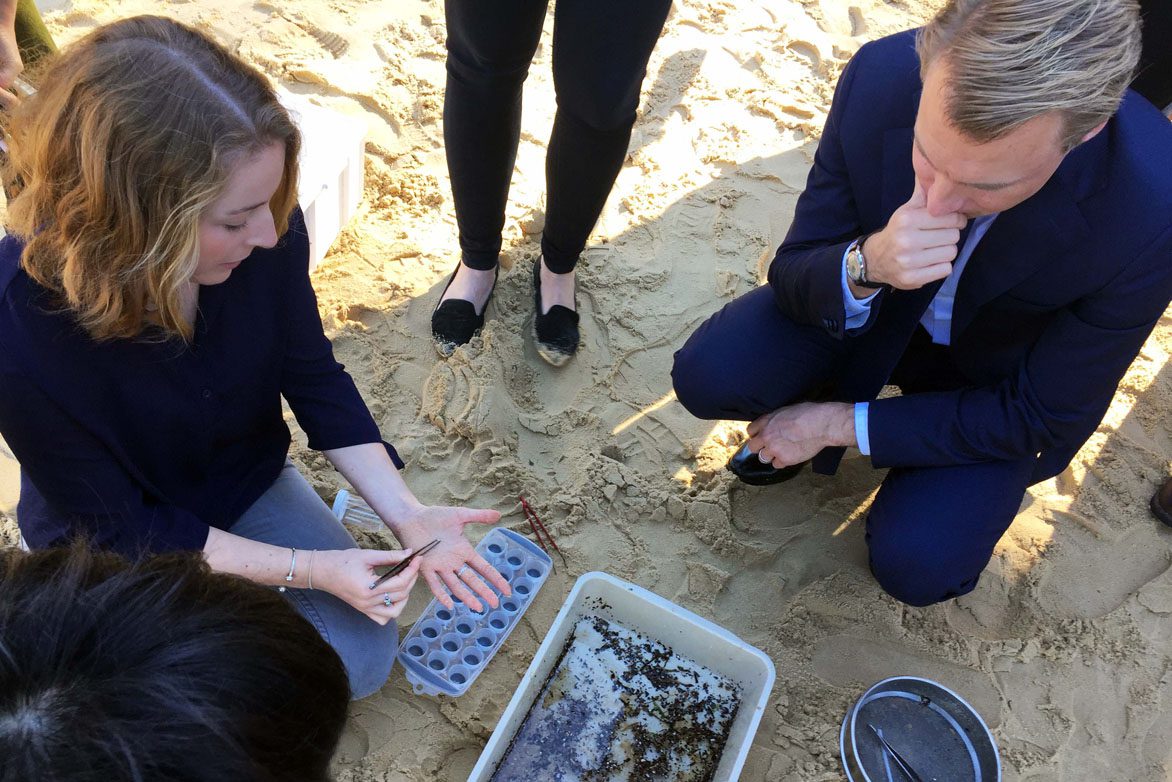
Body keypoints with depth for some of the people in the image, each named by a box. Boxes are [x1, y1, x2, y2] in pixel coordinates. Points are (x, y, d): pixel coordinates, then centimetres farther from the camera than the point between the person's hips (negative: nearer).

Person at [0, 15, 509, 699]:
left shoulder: (265, 231, -27)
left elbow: (314, 375, -10)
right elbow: (119, 528, -22)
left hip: (251, 483, 3)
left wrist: (407, 513, -18)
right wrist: (308, 568, -27)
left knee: (363, 657, -5)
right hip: (118, 541, -3)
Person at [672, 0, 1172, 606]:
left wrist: (838, 425, -21)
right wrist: (867, 264, -41)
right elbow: (793, 273, -17)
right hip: (868, 305, 2)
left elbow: (1039, 417, -20)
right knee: (706, 375, -22)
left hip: (993, 380, -1)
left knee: (915, 565, -20)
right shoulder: (880, 76, -28)